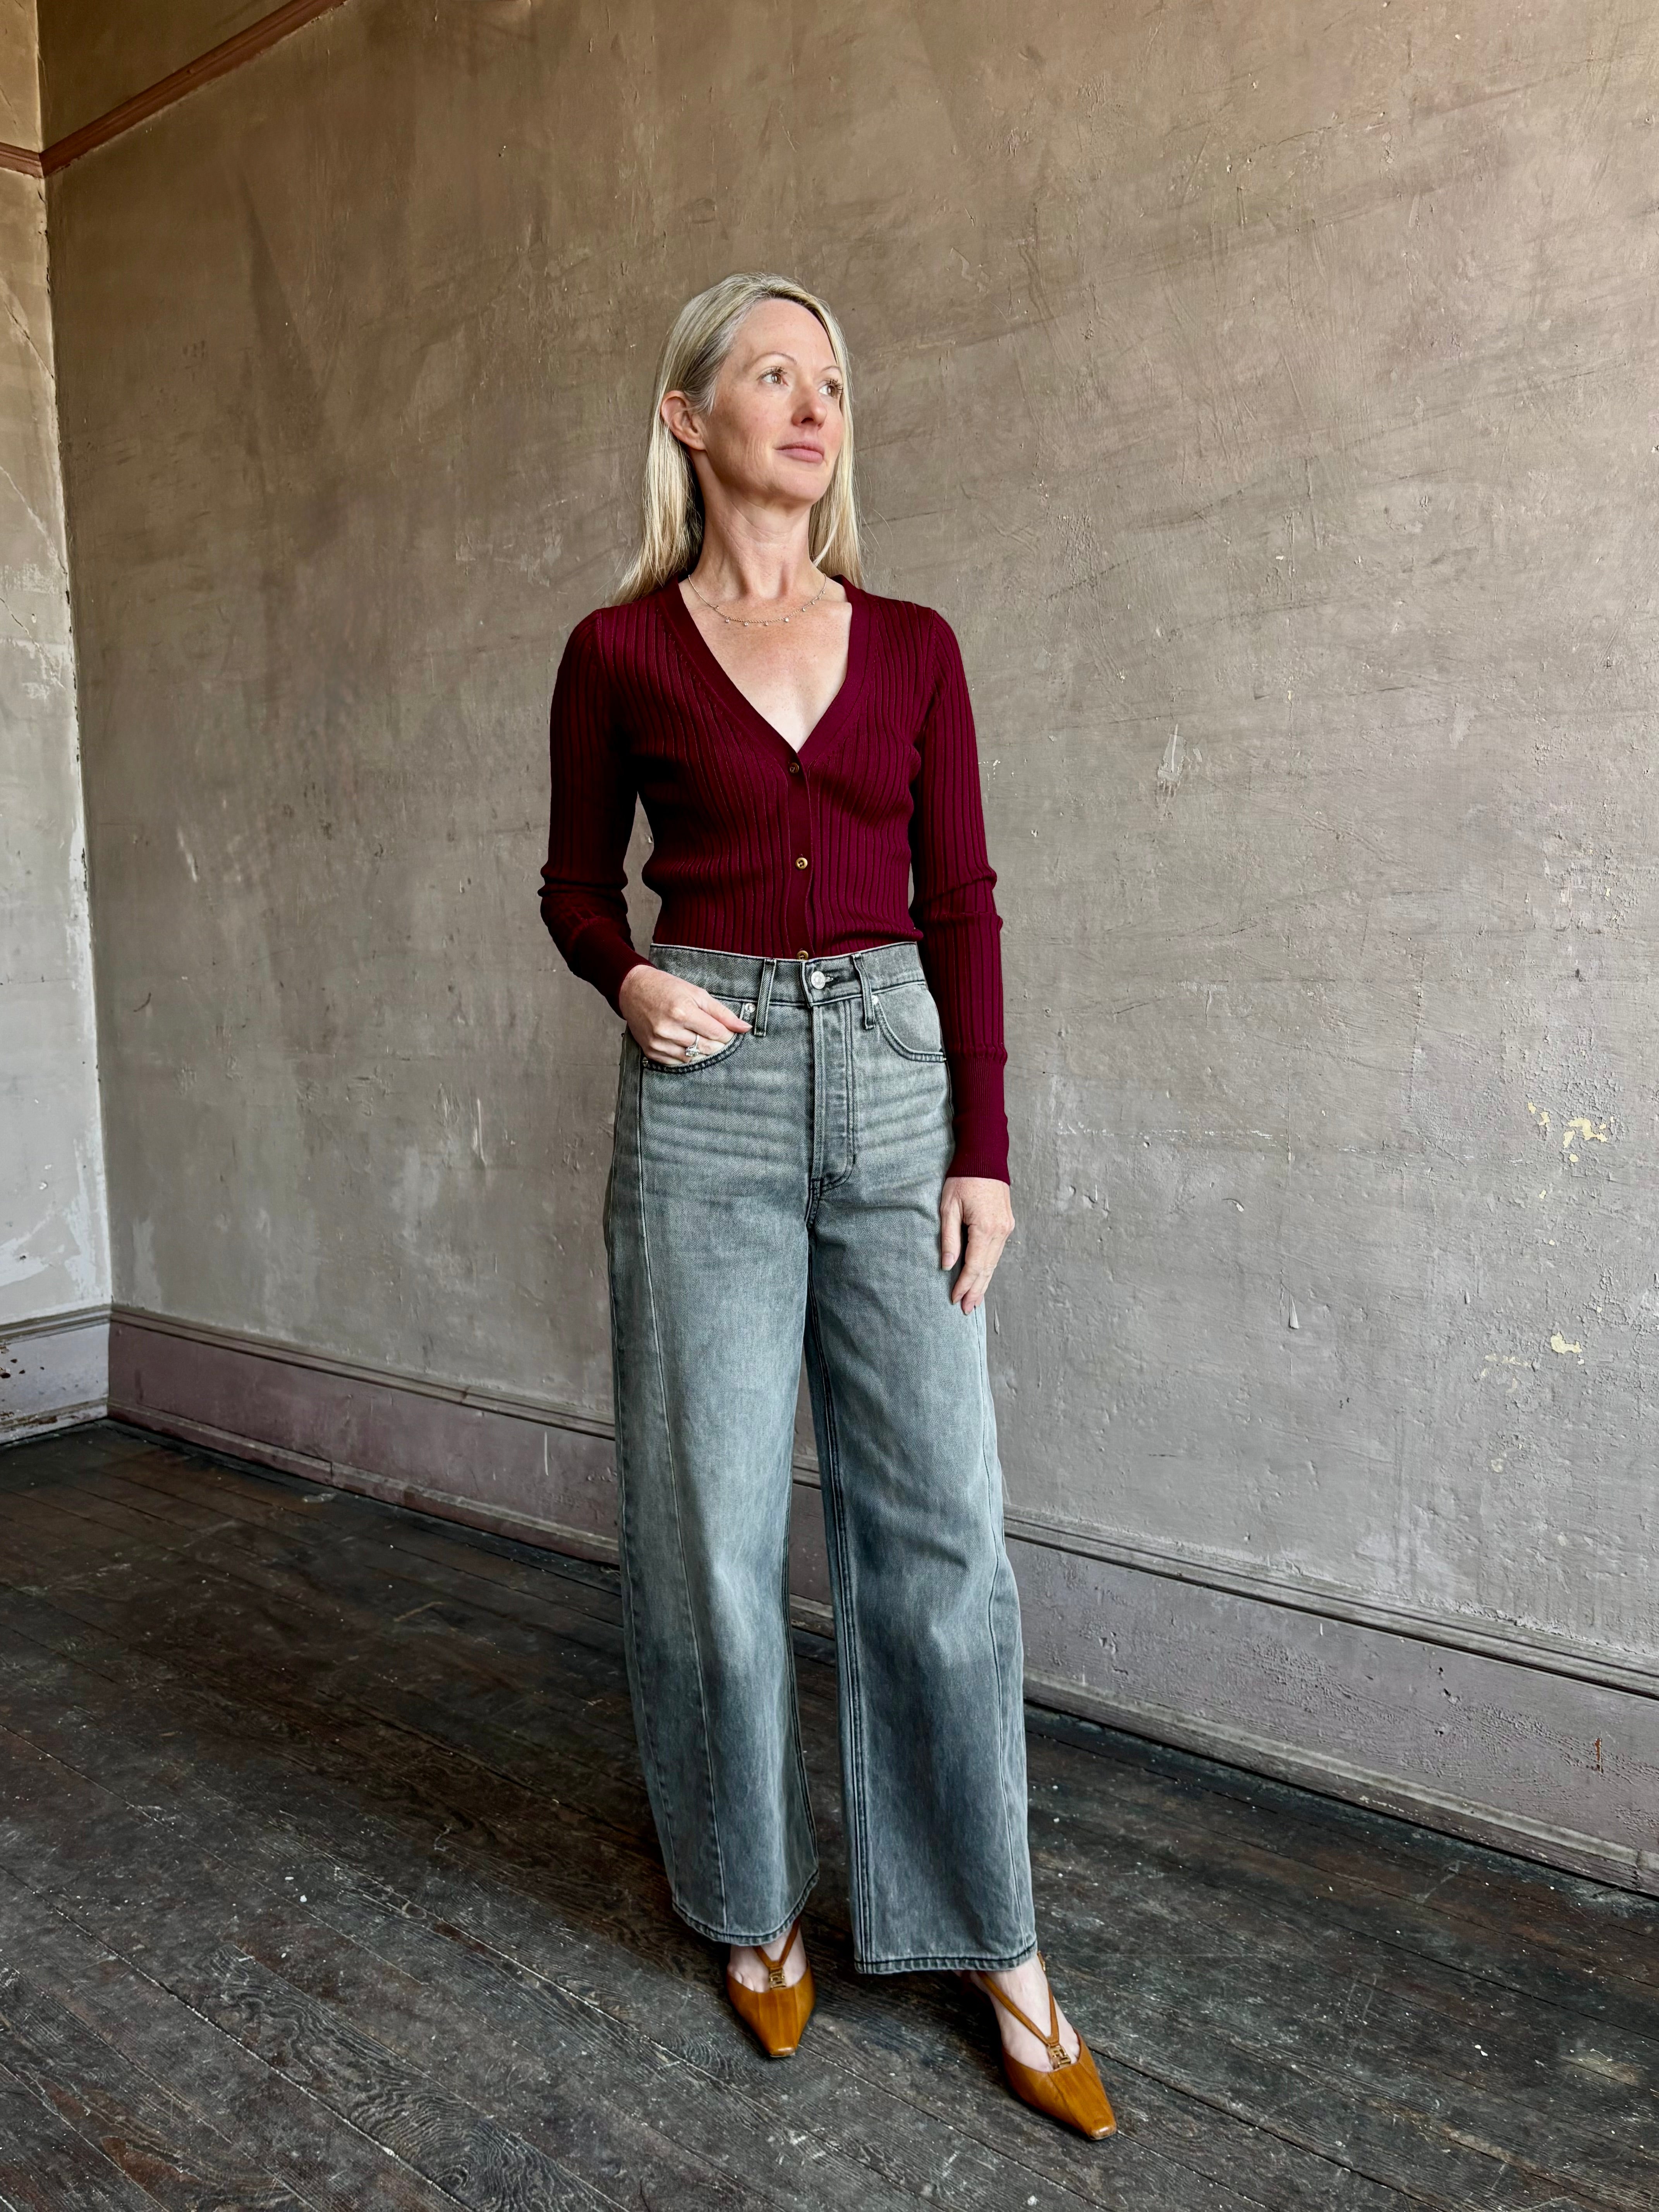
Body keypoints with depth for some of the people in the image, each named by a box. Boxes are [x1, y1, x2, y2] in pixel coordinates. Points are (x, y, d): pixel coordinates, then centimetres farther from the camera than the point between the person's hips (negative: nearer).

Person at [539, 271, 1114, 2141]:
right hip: (707, 1091, -1)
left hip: (892, 1081, 2)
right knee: (714, 1524, 5)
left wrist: (983, 1148, -1)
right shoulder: (619, 651, 4)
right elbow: (574, 883, 12)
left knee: (940, 1518, 2)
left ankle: (993, 1945, 19)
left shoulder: (911, 647, 8)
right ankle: (753, 1901, 29)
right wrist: (627, 982, -11)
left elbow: (961, 904, 6)